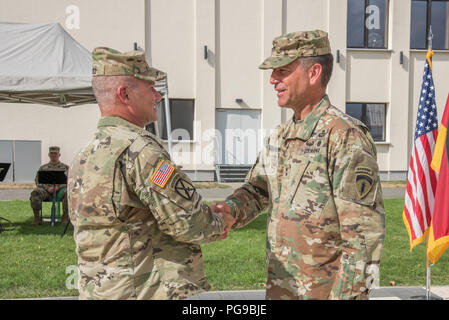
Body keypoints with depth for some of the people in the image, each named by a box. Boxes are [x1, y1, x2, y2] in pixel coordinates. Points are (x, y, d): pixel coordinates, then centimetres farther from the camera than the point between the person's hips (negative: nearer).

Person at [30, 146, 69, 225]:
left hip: (60, 189, -1)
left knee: (67, 193, -37)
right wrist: (47, 188, -9)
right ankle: (37, 217, -24)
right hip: (46, 190, 1)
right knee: (35, 192, -33)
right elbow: (38, 180, 11)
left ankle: (65, 217, -22)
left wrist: (58, 187, -13)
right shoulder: (43, 168, 23)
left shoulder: (65, 167, 19)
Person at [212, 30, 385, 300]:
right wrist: (230, 210, -6)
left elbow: (366, 233, -19)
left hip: (325, 289, -7)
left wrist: (346, 294, -19)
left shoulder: (347, 137, -18)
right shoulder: (282, 135, 8)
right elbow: (257, 188, 14)